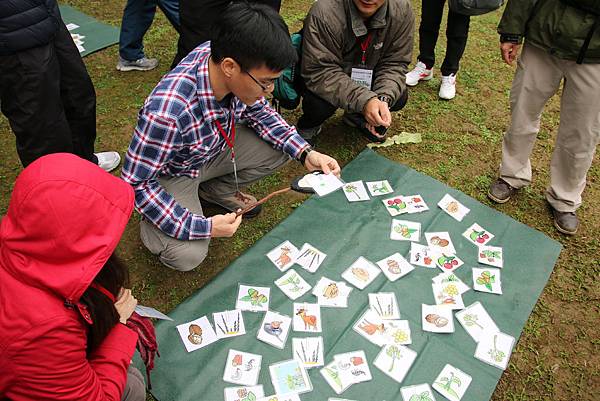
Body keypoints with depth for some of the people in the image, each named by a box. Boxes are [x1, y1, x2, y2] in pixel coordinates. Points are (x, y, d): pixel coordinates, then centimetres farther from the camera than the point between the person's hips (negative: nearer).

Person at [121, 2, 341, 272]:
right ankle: (152, 224, 11)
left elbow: (258, 112, -3)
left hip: (215, 146, 6)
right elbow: (135, 183, -28)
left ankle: (214, 190, 12)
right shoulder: (166, 112, -41)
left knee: (284, 146, -8)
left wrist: (306, 153, -15)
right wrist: (203, 227, -30)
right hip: (174, 170, -5)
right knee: (187, 256, -24)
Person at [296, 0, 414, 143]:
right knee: (319, 103, -33)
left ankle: (357, 116, 17)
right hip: (324, 79, -4)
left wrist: (383, 99, -35)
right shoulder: (323, 14, -34)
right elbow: (318, 72, -35)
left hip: (365, 79, 4)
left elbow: (394, 65, -15)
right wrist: (364, 101, -45)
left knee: (399, 97, -15)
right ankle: (308, 125, 5)